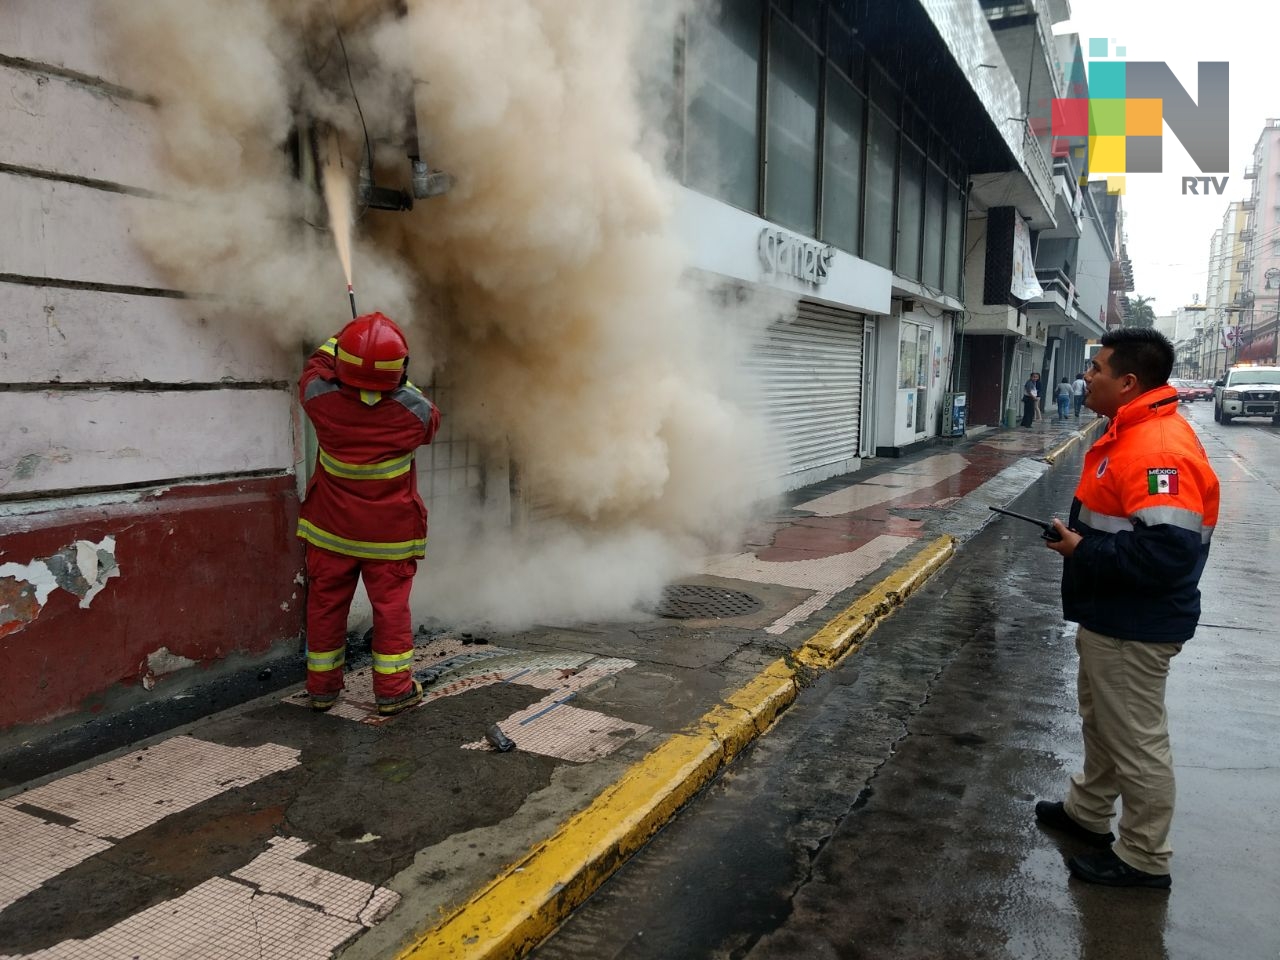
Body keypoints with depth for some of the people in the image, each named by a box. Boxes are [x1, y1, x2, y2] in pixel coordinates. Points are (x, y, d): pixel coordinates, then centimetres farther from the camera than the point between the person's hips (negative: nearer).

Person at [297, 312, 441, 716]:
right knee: (391, 605, 8)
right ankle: (393, 689, 14)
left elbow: (315, 368, 10)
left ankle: (322, 686, 26)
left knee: (326, 602, 14)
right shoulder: (415, 413, -18)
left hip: (331, 529, 2)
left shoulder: (321, 399, -14)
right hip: (390, 531, -2)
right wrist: (401, 384, 14)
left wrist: (341, 338, 23)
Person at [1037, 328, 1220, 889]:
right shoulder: (1133, 433, 7)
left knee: (1137, 742, 6)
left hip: (1133, 629, -11)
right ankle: (1088, 812, 43)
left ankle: (1144, 859, 23)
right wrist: (1080, 536, 6)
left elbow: (1167, 551, -33)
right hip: (1108, 616, 11)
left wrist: (1085, 552, -24)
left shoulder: (1159, 449, -27)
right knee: (1100, 723, 25)